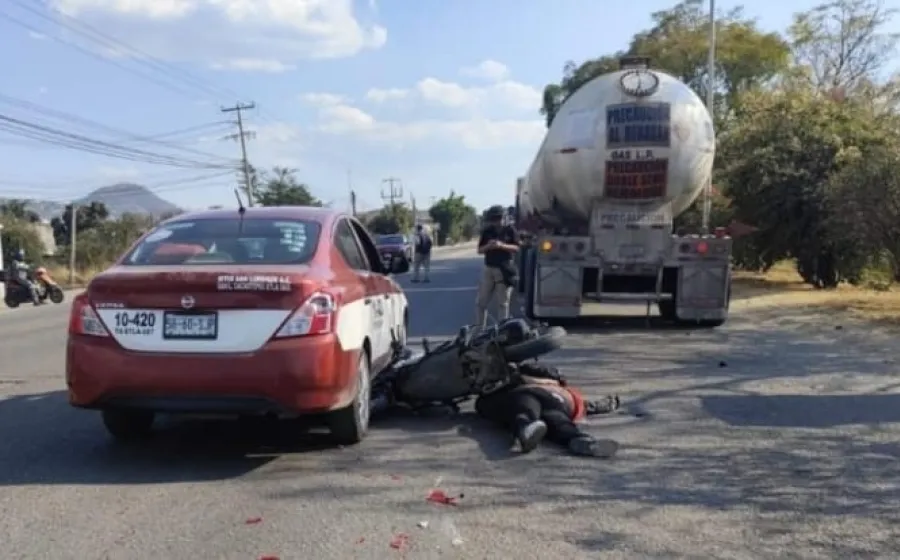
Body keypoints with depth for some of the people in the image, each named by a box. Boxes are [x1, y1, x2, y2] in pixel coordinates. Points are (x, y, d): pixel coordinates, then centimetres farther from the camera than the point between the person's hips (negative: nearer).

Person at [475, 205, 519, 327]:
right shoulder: (487, 231, 6)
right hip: (488, 269, 3)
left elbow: (516, 248, -4)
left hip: (505, 270, -3)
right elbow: (480, 250, 6)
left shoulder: (510, 230, -1)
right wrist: (488, 246, -15)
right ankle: (479, 328, 10)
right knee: (481, 302, 3)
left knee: (503, 303, 1)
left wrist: (502, 245, -19)